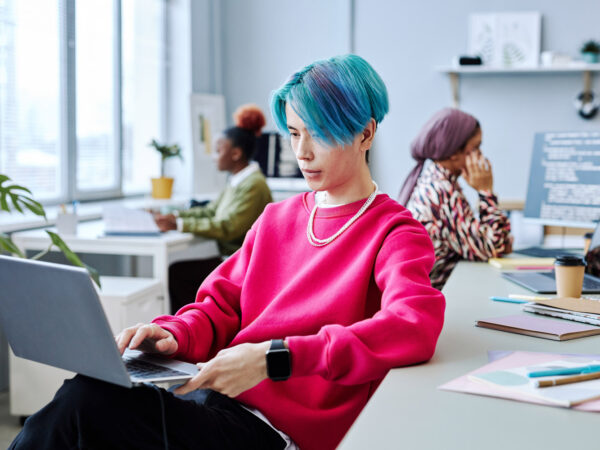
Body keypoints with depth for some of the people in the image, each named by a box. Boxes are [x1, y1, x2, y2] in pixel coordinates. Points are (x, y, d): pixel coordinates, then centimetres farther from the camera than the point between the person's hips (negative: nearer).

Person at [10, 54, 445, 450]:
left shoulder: (395, 234, -2)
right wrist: (174, 335, -7)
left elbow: (415, 326, -22)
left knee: (86, 401, -26)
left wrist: (274, 357, -28)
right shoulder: (278, 218, 19)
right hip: (218, 394, 6)